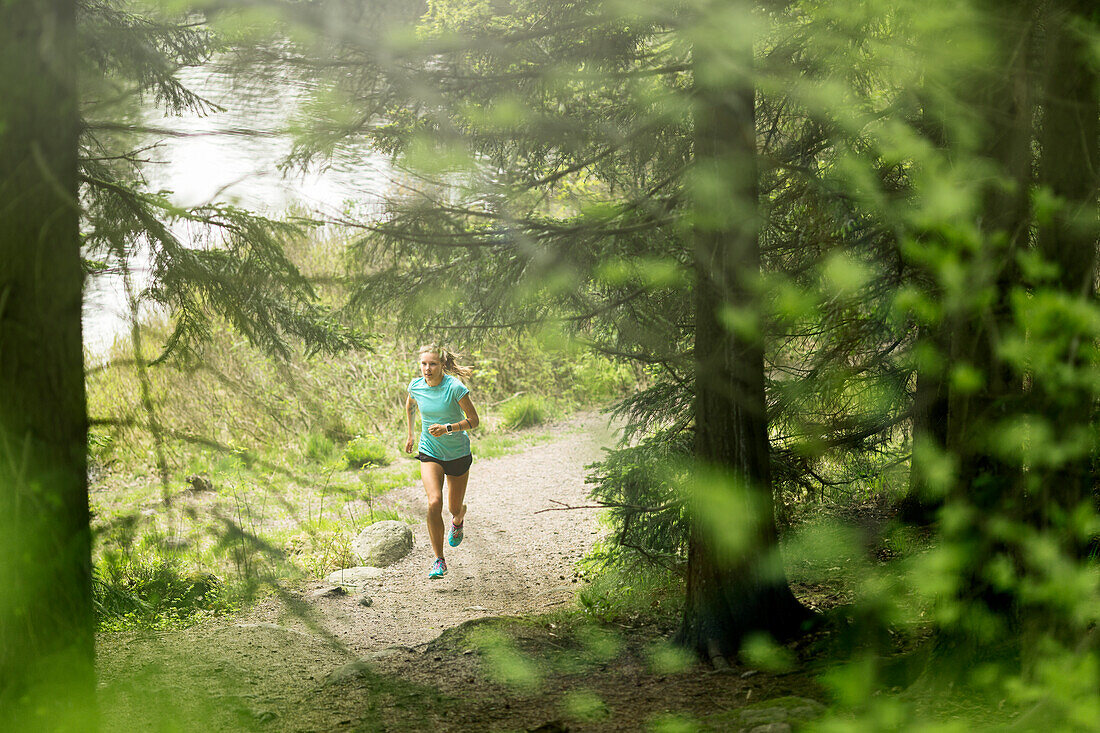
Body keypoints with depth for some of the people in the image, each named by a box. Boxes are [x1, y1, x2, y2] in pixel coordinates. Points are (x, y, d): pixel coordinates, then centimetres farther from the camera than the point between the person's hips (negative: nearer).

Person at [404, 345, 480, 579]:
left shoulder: (455, 388, -20)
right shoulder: (416, 386, -8)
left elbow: (473, 420, -16)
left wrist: (448, 428, -30)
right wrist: (410, 435, 21)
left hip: (458, 454, -1)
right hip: (429, 454, 1)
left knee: (455, 508, 11)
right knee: (434, 502, -20)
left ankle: (458, 520, 53)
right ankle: (439, 561, -12)